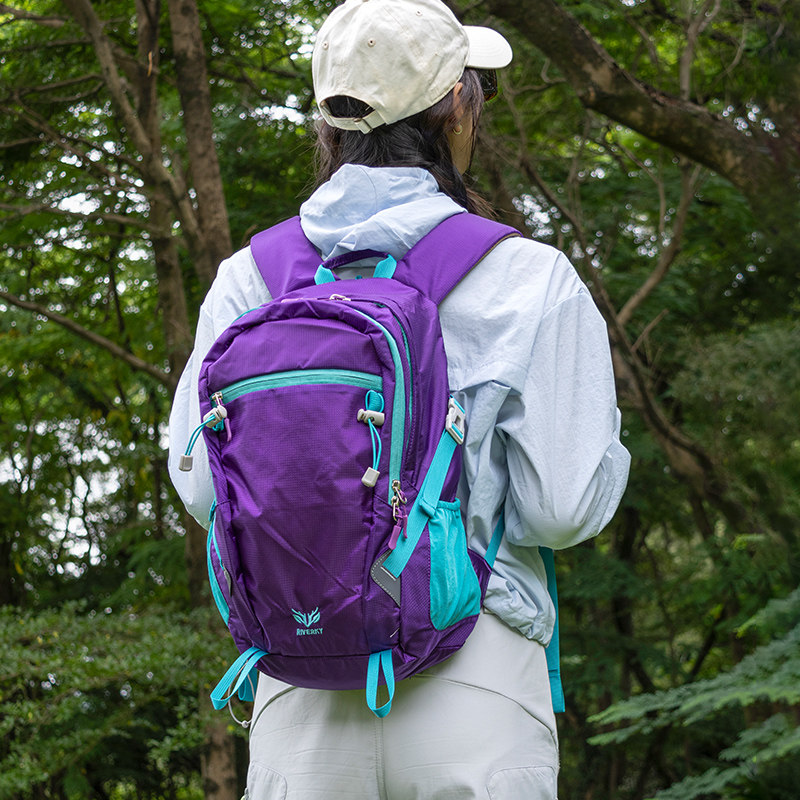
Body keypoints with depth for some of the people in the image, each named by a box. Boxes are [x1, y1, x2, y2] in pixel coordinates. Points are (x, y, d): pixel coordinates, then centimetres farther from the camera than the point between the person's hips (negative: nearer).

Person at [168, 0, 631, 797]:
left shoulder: (247, 282, 4)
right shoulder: (529, 281, -4)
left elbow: (205, 487, 7)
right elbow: (563, 506, -6)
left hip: (301, 700, 3)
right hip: (474, 696, -3)